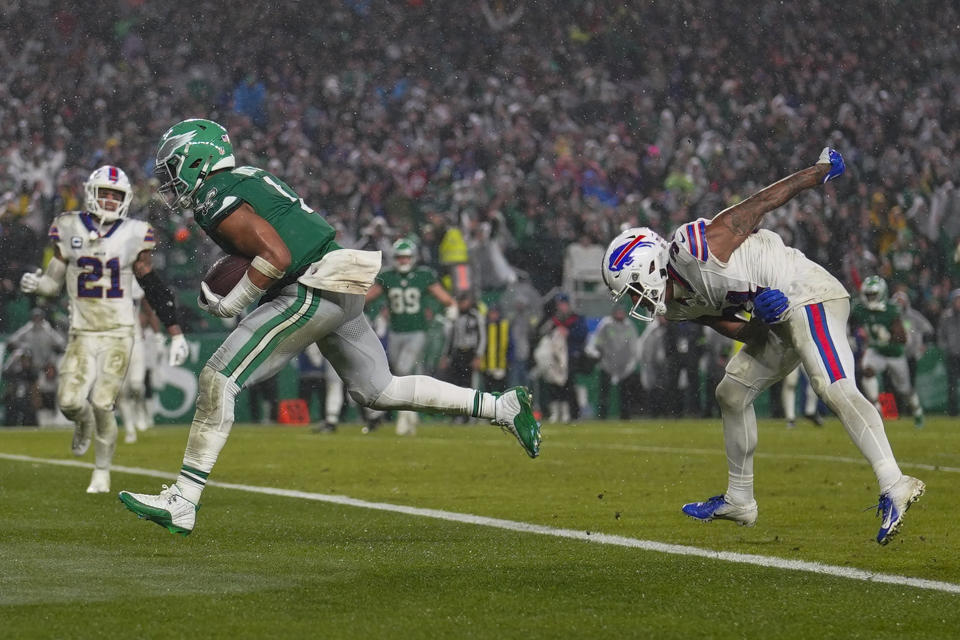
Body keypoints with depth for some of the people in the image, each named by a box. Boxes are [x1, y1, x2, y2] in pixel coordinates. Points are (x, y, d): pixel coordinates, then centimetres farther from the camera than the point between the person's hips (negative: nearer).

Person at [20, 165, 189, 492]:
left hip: (117, 333, -2)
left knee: (102, 404, -10)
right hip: (82, 332, 2)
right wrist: (35, 283, -12)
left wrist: (176, 333, 3)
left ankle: (102, 472, 10)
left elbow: (154, 289, 4)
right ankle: (83, 424, 27)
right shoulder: (70, 230, 3)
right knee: (70, 400, -12)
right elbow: (54, 283, 11)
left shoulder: (133, 235, -1)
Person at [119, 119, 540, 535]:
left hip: (310, 294, -10)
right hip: (341, 294, 10)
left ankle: (181, 503, -12)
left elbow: (277, 256, -19)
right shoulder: (248, 178, 20)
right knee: (377, 391, 18)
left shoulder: (216, 201, -9)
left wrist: (231, 304, -10)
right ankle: (502, 407, 18)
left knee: (218, 381, -10)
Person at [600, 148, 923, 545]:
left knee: (835, 390, -27)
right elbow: (742, 333, 8)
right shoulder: (678, 308, 8)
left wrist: (822, 170, -3)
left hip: (809, 296, -10)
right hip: (779, 316, 10)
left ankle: (894, 487, -38)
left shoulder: (696, 250, -20)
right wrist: (763, 318, -15)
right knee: (732, 393, 17)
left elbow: (764, 201, -12)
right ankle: (739, 501, 30)